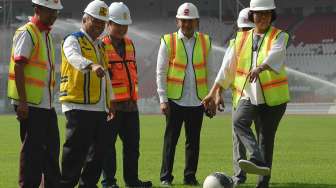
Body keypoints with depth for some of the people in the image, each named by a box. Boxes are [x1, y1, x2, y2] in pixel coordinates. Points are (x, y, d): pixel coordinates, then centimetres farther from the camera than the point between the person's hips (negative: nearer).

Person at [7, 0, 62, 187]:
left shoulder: (47, 34, 16)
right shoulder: (27, 33, -11)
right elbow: (18, 68, -16)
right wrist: (23, 102, -21)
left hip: (46, 104, 9)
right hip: (30, 104, -9)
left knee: (52, 147, 13)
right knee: (32, 149, -5)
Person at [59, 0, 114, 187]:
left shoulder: (99, 45, 23)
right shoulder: (73, 40, -4)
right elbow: (75, 58, -28)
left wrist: (110, 101, 23)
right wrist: (92, 65, -47)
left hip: (100, 108, 8)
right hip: (79, 107, -8)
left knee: (99, 151, 8)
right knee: (76, 150, -9)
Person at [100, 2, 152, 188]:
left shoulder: (129, 44, 16)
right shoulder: (101, 46, -7)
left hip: (130, 104, 7)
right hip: (111, 104, -7)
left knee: (132, 143, 10)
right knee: (108, 143, -1)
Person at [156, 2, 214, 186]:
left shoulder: (205, 42, 7)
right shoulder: (168, 41, 0)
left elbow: (209, 72, 11)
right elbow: (161, 72, -1)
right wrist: (163, 99, -7)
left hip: (197, 100, 2)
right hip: (175, 100, -2)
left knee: (193, 140, 5)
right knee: (171, 139, 0)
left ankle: (190, 176, 13)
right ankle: (166, 177, 6)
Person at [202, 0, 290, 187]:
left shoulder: (279, 36, -2)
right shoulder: (242, 38, 12)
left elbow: (275, 55, -25)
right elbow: (228, 66, 13)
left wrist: (260, 68, -46)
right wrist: (214, 92, 9)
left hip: (273, 97, -2)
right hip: (247, 96, 2)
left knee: (266, 138, 0)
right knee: (239, 122, -28)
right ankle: (258, 160, -43)